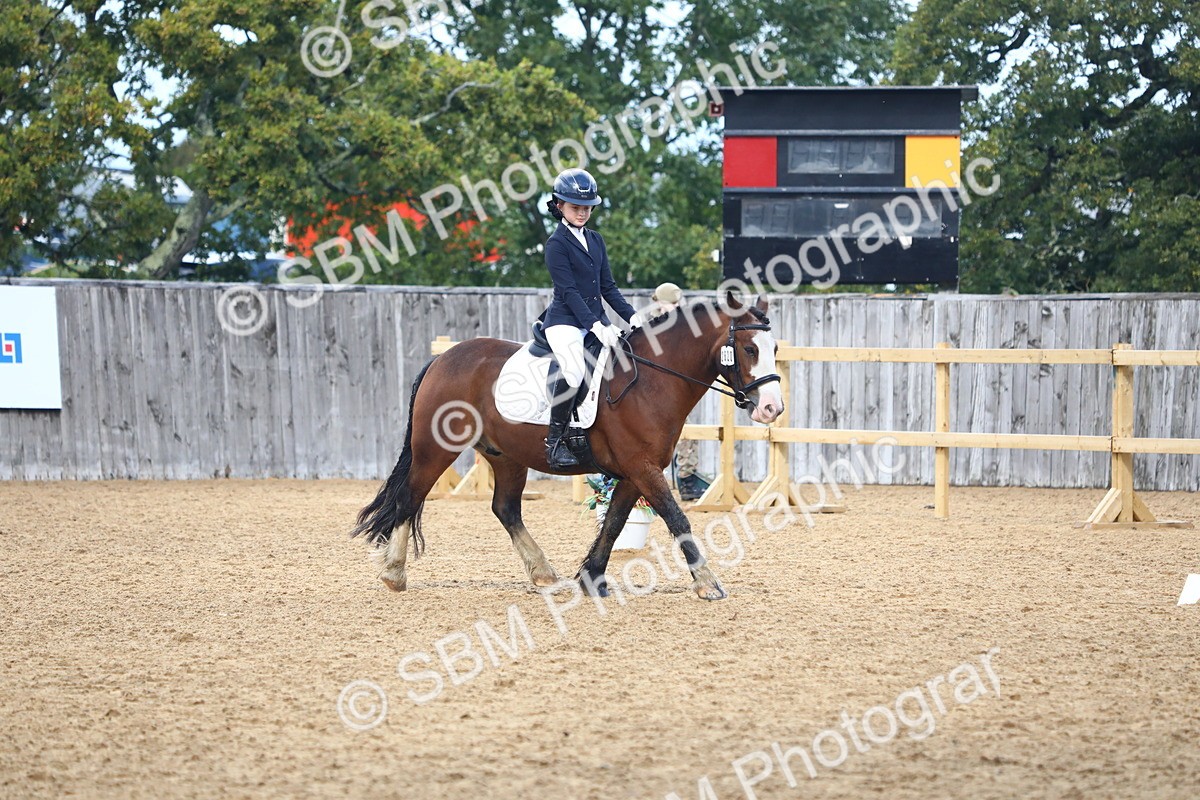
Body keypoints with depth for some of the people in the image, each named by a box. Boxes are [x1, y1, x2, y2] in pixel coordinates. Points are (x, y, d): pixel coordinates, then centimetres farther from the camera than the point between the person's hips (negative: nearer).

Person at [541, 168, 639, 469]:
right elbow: (569, 291, -15)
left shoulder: (595, 240, 16)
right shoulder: (557, 244, -6)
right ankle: (554, 442, -24)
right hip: (565, 321, -8)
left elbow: (608, 286, 16)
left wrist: (632, 316, 2)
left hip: (596, 319, 8)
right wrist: (595, 325, -25)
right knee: (574, 369, -33)